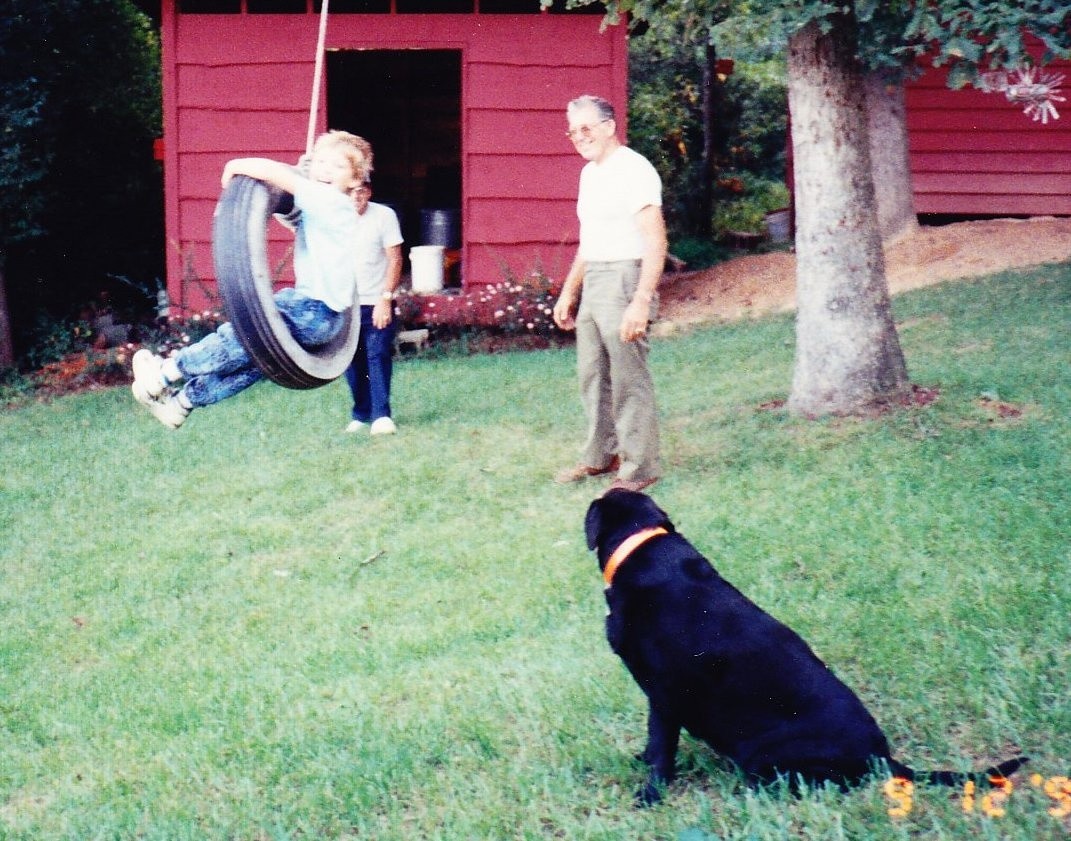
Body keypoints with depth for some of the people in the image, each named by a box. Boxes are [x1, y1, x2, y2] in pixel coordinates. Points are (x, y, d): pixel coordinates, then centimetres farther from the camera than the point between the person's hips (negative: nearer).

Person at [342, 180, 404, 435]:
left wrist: (385, 298, -15)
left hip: (376, 302, -3)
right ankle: (361, 414, 17)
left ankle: (381, 415, -13)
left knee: (378, 356, -11)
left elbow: (395, 259, -7)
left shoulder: (384, 216, -7)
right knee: (352, 361, 6)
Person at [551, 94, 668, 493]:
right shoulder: (590, 173, 16)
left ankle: (640, 467, 0)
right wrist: (568, 292, 25)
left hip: (624, 279, -9)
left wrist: (641, 301, -26)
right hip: (593, 282, 9)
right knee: (592, 375, 14)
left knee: (629, 380, -6)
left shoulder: (633, 169, -13)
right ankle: (600, 456, 25)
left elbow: (656, 242, -19)